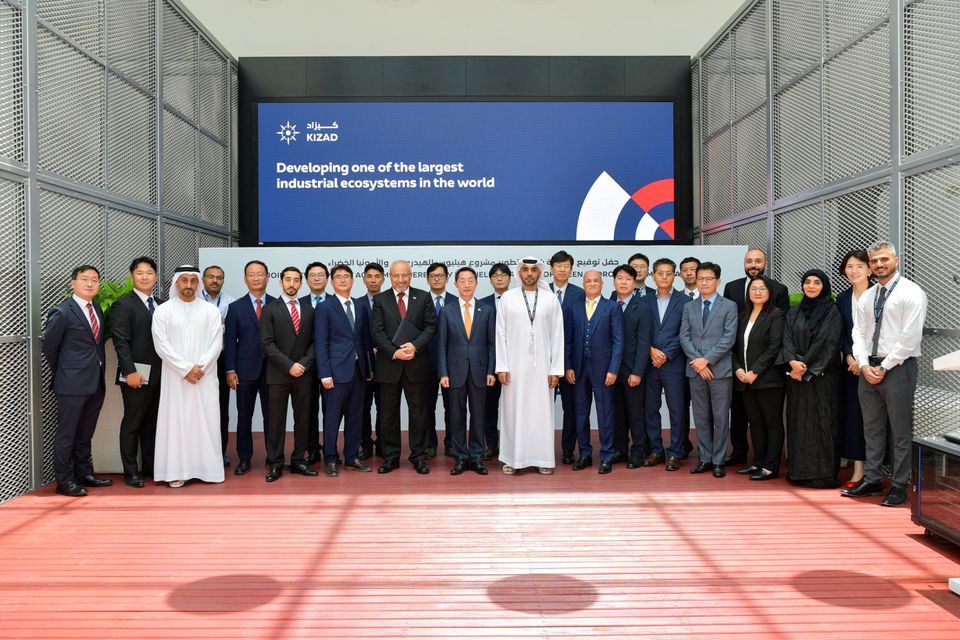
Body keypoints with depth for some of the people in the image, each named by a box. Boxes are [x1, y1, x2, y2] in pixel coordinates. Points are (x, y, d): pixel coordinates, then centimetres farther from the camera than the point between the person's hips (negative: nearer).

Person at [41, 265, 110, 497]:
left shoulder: (98, 309, 9)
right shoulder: (62, 313, -10)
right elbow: (48, 347, -3)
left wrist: (99, 369, 12)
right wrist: (63, 372, 6)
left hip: (96, 383, 7)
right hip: (72, 384, -7)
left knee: (85, 434, 17)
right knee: (66, 434, 3)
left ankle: (85, 474, 28)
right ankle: (64, 480, 12)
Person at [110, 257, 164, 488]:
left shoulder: (161, 305, 14)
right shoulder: (123, 305, -5)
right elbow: (121, 342, -12)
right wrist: (130, 372, -18)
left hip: (159, 375, 6)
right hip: (137, 375, -6)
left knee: (152, 424, 12)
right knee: (132, 424, 2)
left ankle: (150, 467, 21)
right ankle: (130, 472, 9)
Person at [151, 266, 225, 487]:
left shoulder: (211, 311, 5)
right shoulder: (162, 311, 2)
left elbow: (216, 344, 0)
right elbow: (162, 345, -5)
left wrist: (200, 368, -12)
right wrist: (186, 369, -12)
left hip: (205, 377, 1)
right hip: (175, 377, -1)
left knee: (206, 421, 2)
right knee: (176, 421, 1)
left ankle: (208, 468, 9)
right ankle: (177, 471, 7)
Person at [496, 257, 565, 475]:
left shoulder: (550, 300, 4)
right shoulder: (507, 298, 3)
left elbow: (557, 336, 3)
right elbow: (501, 333, 2)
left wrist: (556, 369, -2)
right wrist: (501, 366, -4)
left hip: (542, 366, 0)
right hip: (515, 366, 0)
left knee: (542, 412, 3)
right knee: (513, 411, 3)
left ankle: (543, 459, 13)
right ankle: (512, 458, 12)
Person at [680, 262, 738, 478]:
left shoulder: (729, 306, 1)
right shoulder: (689, 308, 12)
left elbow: (729, 338, -7)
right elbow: (684, 337, 4)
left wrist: (707, 359, -14)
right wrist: (697, 361, -10)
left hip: (720, 369, -3)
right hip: (695, 370, 3)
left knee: (721, 417, 1)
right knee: (701, 417, 8)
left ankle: (718, 461, 9)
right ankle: (705, 458, 17)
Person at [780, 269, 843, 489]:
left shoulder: (831, 312, -2)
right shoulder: (794, 312, 12)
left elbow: (827, 343, -11)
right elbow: (787, 339, 3)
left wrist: (806, 367, -13)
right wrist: (793, 361, -15)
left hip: (822, 376, -4)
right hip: (796, 375, 5)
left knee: (822, 421, -4)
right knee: (798, 421, 6)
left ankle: (823, 474, 1)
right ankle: (799, 471, 12)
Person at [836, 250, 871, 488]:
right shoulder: (842, 298, 10)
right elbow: (840, 334, 8)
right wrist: (850, 357, -7)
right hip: (851, 365, 4)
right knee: (852, 415, 4)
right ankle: (858, 470, 11)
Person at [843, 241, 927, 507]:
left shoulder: (911, 293, -6)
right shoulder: (866, 298, 13)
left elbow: (909, 338, -13)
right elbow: (859, 333, 10)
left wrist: (884, 367, -13)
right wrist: (864, 365, -4)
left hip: (898, 367, -6)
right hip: (869, 369, 6)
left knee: (901, 432, 1)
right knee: (872, 429, 12)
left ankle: (899, 487, 9)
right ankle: (872, 480, 20)